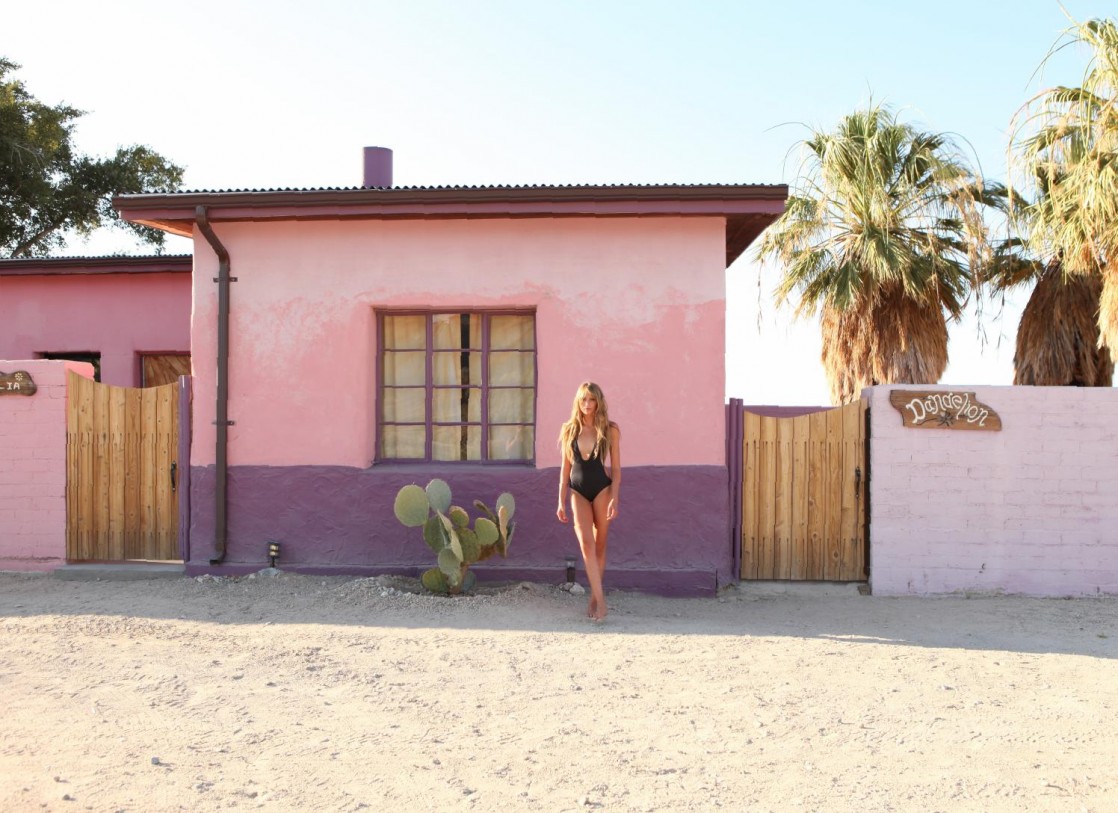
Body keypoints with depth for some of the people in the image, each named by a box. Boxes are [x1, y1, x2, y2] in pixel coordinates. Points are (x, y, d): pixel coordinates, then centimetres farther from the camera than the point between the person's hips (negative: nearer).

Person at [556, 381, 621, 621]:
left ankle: (594, 599, 17)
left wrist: (614, 499, -10)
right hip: (578, 491, 1)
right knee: (586, 543, -15)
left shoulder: (610, 430, 0)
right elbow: (565, 468, 9)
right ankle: (600, 600, -16)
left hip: (602, 489, -1)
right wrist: (561, 502, 6)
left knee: (599, 546, 5)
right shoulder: (569, 430, 6)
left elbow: (616, 469, 0)